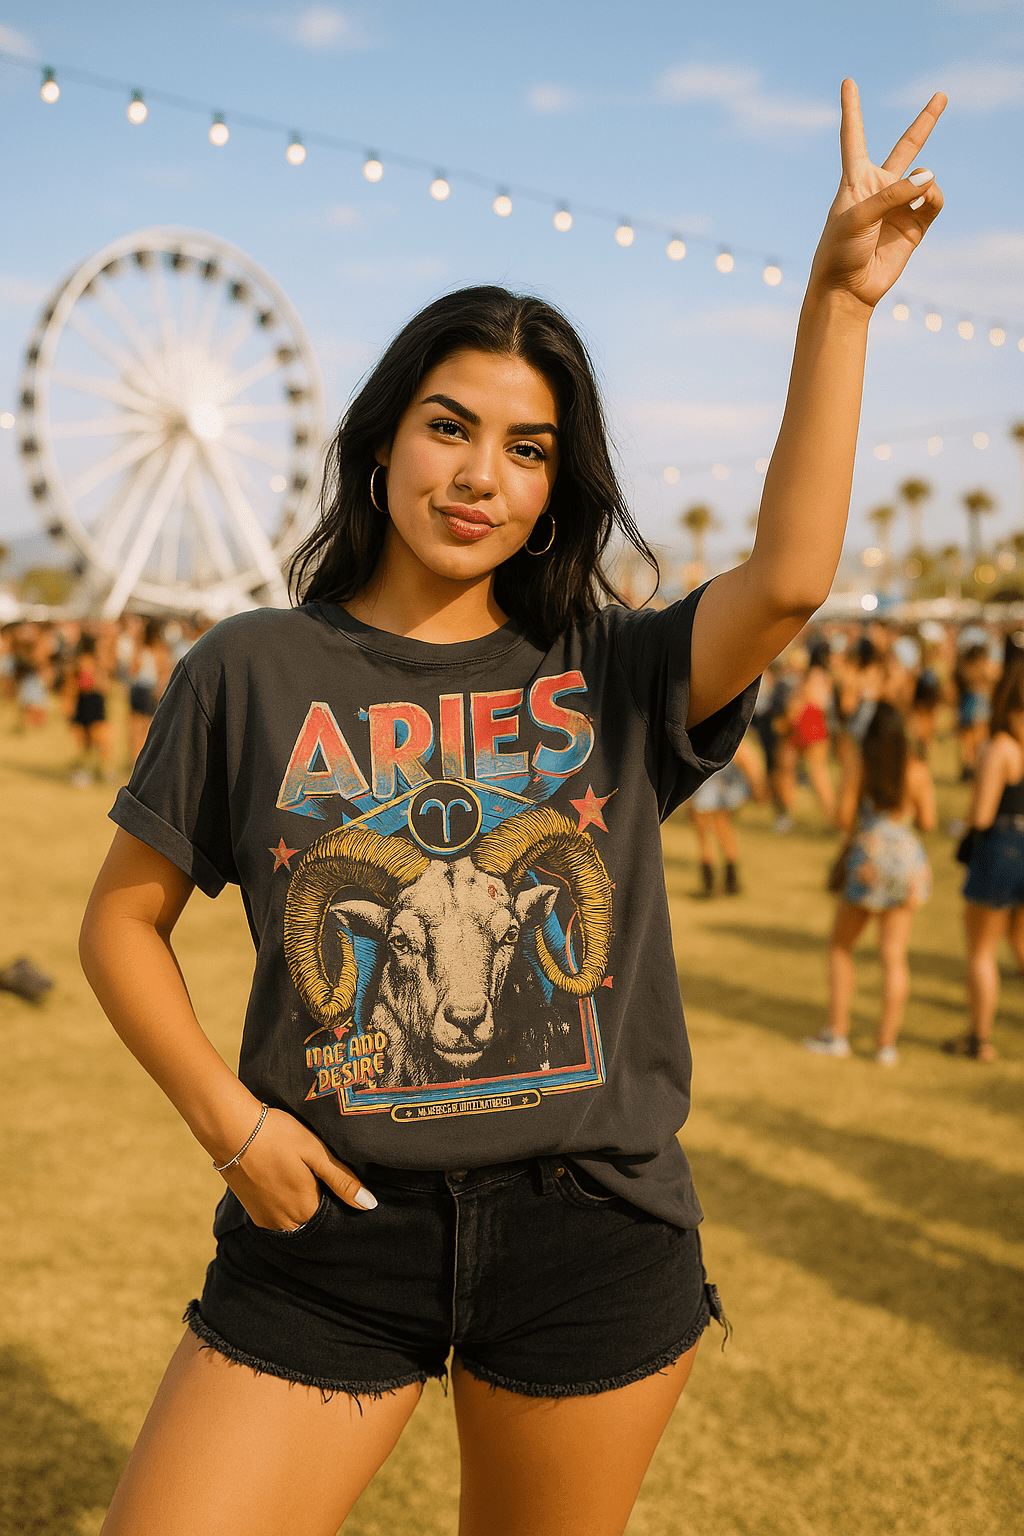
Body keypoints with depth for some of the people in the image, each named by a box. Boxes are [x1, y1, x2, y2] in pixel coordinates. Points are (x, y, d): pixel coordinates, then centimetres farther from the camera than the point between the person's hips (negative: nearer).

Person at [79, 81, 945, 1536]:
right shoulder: (253, 670, 0)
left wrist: (838, 299, -17)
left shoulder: (610, 679, 2)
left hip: (593, 1240, 1)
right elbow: (123, 919, 6)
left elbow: (787, 579, -16)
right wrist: (229, 1118, -7)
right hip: (332, 1223, 0)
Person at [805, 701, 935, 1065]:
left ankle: (837, 1034, 11)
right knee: (894, 955, 5)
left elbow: (844, 817, -8)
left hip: (867, 857, -2)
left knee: (840, 946, 14)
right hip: (907, 860, 2)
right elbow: (927, 822, 2)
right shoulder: (918, 770, -1)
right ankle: (887, 1043, 5)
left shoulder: (861, 767, -5)